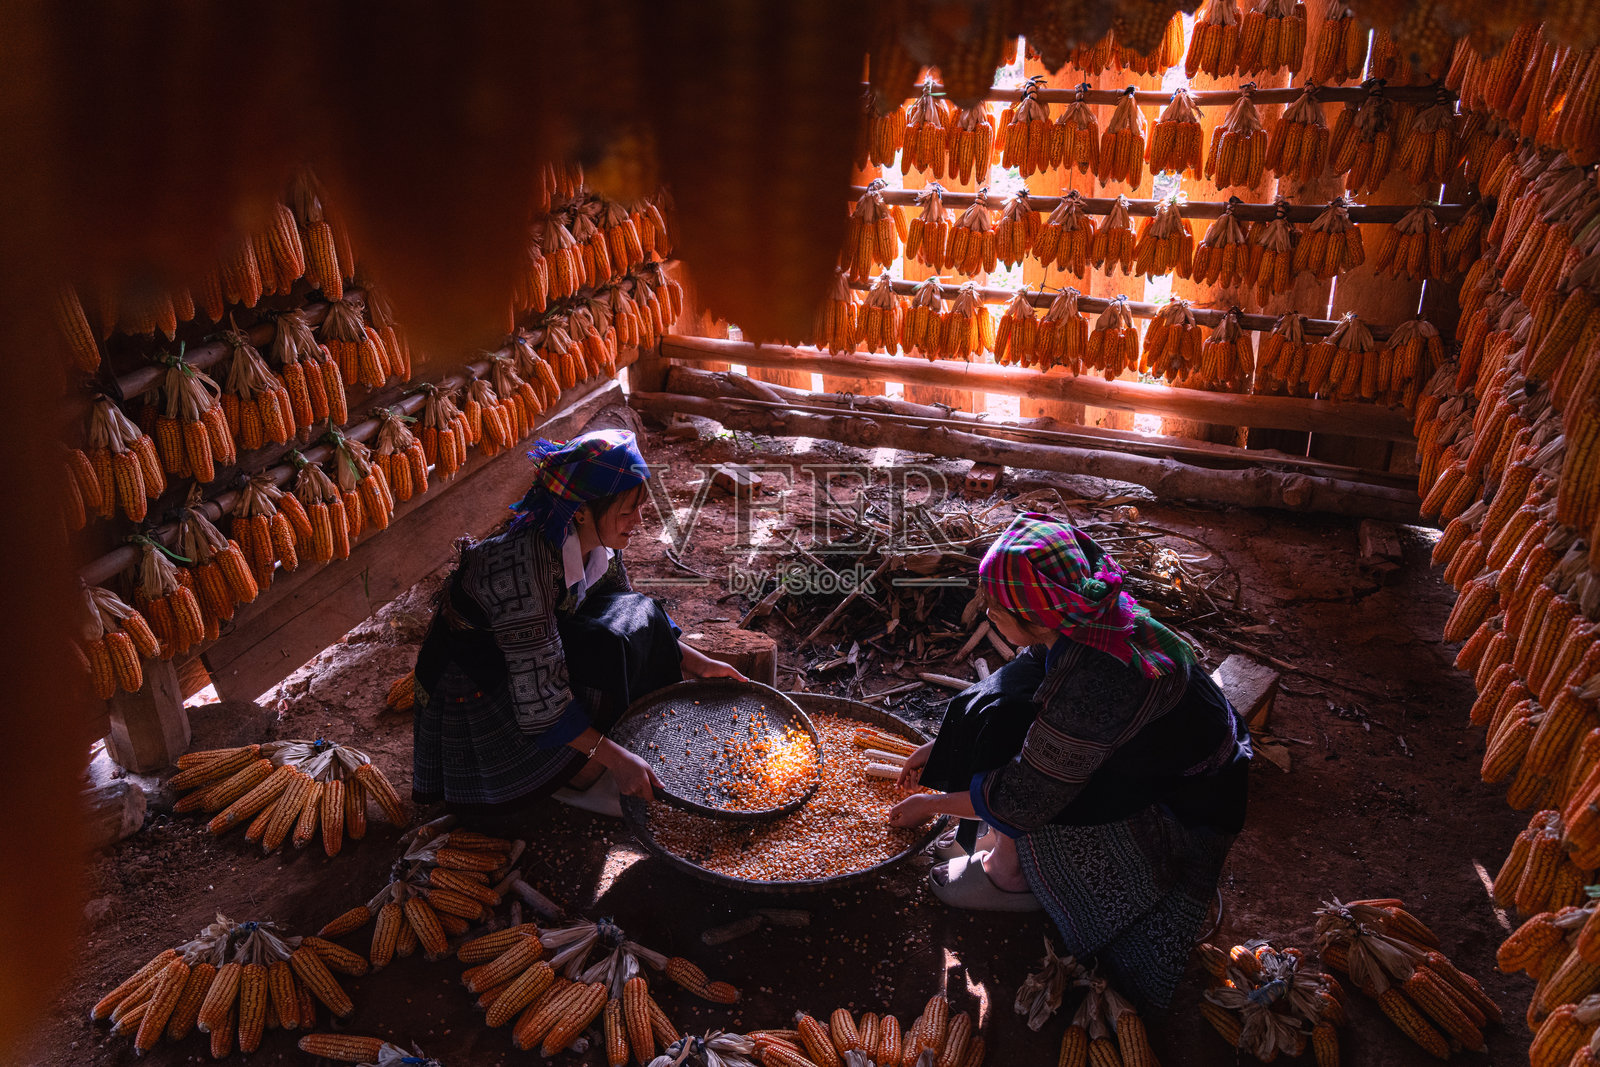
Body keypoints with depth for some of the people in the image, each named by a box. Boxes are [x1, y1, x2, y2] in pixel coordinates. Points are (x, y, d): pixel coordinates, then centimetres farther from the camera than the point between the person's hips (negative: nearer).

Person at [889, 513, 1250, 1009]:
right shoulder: (1083, 614, -15)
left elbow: (1024, 800, -27)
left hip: (1183, 801, -8)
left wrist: (932, 805, -11)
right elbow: (1014, 683, 6)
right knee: (1000, 706, -4)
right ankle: (1011, 844, 7)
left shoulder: (1094, 683, -39)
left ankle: (1008, 875, 1)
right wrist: (940, 745, 9)